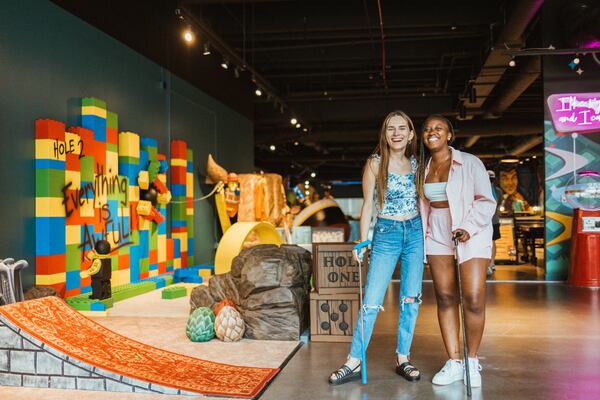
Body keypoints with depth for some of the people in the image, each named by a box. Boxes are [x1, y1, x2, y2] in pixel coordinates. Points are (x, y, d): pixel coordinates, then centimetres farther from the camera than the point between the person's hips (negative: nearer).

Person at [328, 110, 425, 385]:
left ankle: (403, 359, 16)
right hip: (386, 233, -3)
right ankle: (354, 362, 1)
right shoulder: (375, 163, -3)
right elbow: (368, 205, -2)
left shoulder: (415, 163, 6)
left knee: (411, 298, 5)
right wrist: (362, 242, -7)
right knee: (372, 299, -6)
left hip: (416, 232, 4)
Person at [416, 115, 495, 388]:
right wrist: (422, 237, 11)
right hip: (437, 236, 4)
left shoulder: (469, 163, -6)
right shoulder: (423, 167, 8)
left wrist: (468, 228, -18)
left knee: (474, 299, -10)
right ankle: (454, 362, 11)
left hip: (471, 235, -4)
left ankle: (472, 360, 9)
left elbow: (486, 200, -7)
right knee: (445, 297, 2)